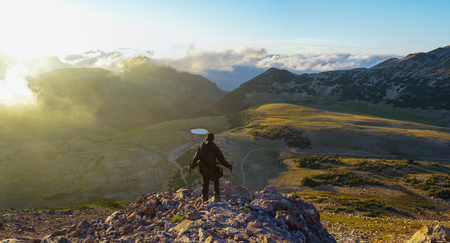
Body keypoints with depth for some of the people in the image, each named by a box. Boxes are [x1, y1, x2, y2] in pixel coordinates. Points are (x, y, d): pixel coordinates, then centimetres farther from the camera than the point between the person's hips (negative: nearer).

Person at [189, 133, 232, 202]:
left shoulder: (201, 147, -8)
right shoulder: (215, 149, -13)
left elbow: (195, 159, -2)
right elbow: (222, 160, -10)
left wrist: (191, 166, 14)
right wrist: (229, 165, 3)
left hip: (203, 170, 2)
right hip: (212, 170, -2)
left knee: (205, 184, 22)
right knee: (216, 182, 23)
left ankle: (204, 197, 31)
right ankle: (217, 196, 16)